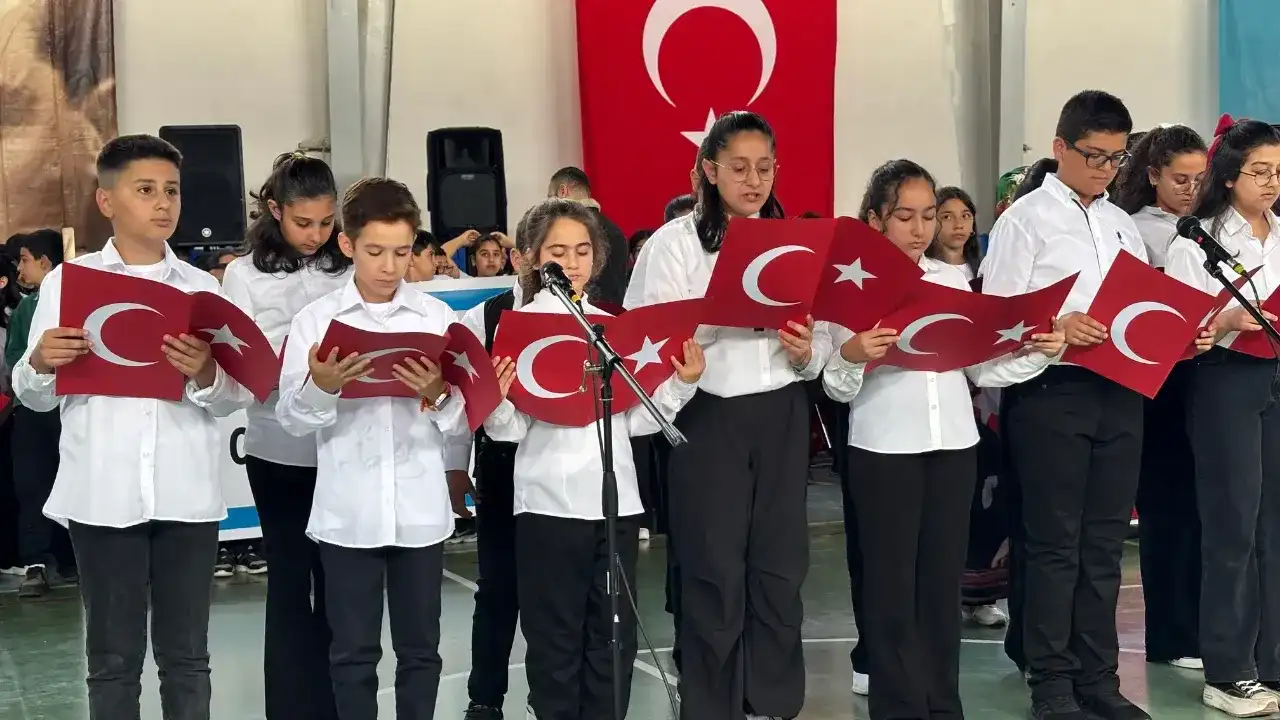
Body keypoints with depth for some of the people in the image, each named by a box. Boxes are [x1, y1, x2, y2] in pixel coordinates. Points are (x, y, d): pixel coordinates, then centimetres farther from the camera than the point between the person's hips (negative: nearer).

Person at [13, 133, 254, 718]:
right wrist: (39, 364, -15)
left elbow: (237, 399, 4)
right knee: (113, 658, 6)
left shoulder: (202, 286, 8)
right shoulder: (66, 280, 5)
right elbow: (35, 398, 6)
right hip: (103, 494, -1)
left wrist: (206, 376, -16)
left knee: (186, 656, 9)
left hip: (186, 493, 1)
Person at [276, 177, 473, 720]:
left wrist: (438, 396, -18)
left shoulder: (438, 317, 2)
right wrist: (320, 387, -22)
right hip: (347, 513, -1)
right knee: (353, 650, 7)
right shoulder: (316, 319, -1)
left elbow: (462, 422, 2)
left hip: (421, 510, 1)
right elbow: (291, 419, -3)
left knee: (420, 647, 11)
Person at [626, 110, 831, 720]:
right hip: (709, 416, -4)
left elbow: (822, 337, 11)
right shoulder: (676, 241, -2)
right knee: (715, 568, -1)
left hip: (781, 415, 4)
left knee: (780, 566, 6)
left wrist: (807, 351, -11)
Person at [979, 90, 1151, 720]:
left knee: (1104, 544, 10)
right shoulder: (1024, 219, -2)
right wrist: (1057, 328, -23)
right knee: (1055, 545, 0)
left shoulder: (1122, 225, 17)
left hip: (1120, 391, 6)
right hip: (1051, 391, -6)